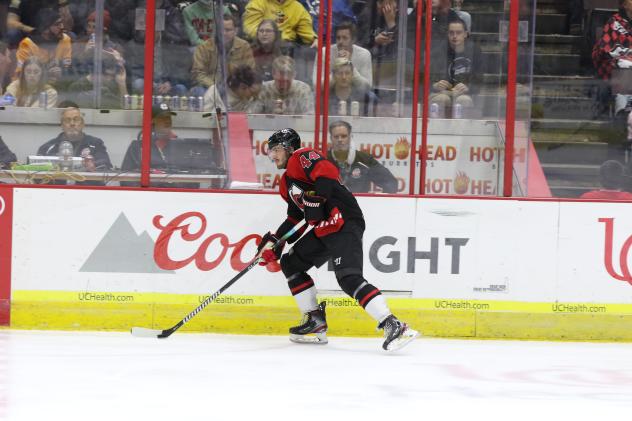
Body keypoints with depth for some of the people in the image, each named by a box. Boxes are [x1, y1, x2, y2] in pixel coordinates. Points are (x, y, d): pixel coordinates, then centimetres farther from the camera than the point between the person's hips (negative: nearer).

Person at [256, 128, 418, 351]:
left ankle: (393, 326, -33)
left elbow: (328, 173, -22)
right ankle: (316, 322, 18)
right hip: (324, 229, 11)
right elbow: (295, 218, 29)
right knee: (290, 263, 16)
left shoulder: (302, 157, -4)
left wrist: (316, 198, -26)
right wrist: (274, 241, 21)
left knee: (348, 278, -25)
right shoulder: (286, 183, 26)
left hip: (345, 222, -11)